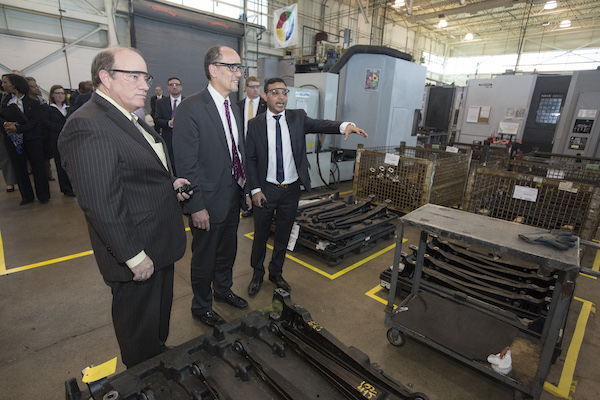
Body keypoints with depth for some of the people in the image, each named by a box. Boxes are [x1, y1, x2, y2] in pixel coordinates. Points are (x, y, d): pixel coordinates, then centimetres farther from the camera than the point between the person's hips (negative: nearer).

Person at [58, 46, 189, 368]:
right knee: (140, 334, 15)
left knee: (160, 315, 28)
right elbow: (102, 206, -26)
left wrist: (168, 185, 4)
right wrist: (134, 256, -21)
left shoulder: (131, 120, 10)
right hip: (138, 257, -10)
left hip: (160, 246, 10)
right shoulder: (87, 127, -23)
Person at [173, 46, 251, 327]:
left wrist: (246, 189, 12)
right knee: (204, 258, 12)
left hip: (233, 198, 7)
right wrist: (196, 207, -19)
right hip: (209, 201, -7)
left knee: (227, 251, 24)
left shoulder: (234, 110, 9)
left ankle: (223, 289, 49)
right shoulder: (190, 108, -16)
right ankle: (201, 307, 36)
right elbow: (186, 164, -18)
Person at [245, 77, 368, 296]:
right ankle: (257, 274, 35)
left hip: (291, 189, 2)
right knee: (261, 234, 12)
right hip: (266, 189, -1)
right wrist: (255, 190, -8)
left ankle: (275, 273, 37)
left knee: (283, 234, 15)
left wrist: (345, 126, -36)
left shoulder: (298, 117, 0)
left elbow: (318, 125, -17)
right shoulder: (255, 124, -3)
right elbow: (250, 160, -2)